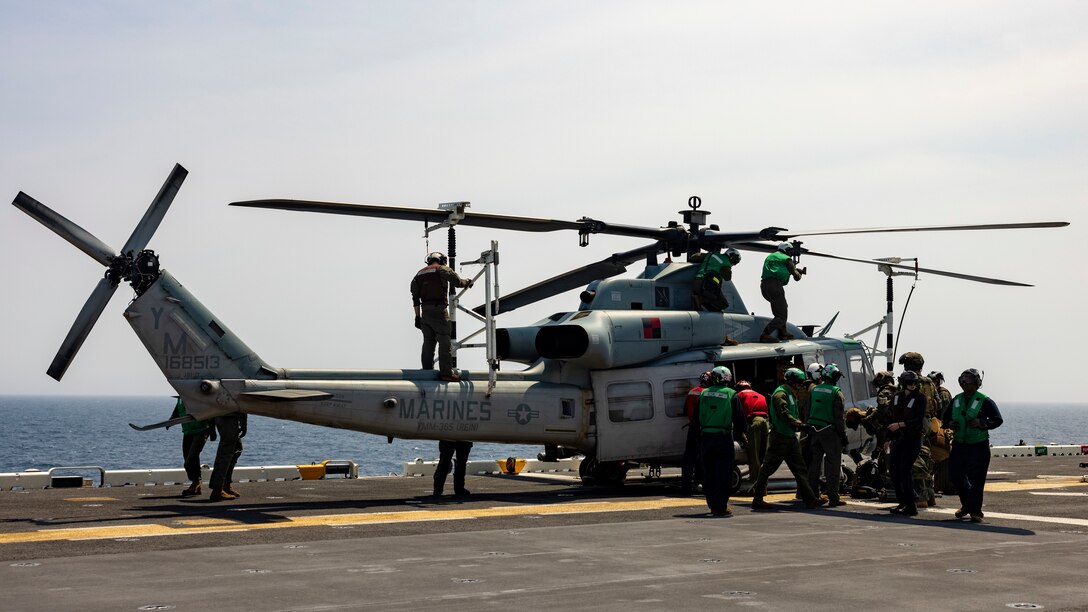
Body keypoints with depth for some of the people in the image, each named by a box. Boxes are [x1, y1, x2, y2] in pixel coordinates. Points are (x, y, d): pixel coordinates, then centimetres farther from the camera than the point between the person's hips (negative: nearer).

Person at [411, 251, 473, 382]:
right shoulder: (442, 270, 0)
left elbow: (415, 298, 14)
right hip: (439, 310, -6)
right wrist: (468, 282, 16)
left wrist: (418, 316, 16)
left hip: (425, 311, 6)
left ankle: (427, 371, 12)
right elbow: (457, 282, -6)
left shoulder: (419, 274, 18)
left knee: (428, 342, 11)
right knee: (444, 341, -6)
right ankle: (446, 372, -12)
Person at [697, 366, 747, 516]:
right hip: (724, 437, -4)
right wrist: (740, 431, 16)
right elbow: (739, 419, -4)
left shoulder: (703, 394, 8)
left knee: (708, 473, 14)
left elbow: (697, 419, 11)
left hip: (706, 437, 4)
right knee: (723, 474, 0)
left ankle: (713, 505, 23)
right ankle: (720, 507, -4)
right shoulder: (731, 394, -4)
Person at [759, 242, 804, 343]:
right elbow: (797, 277, 9)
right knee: (781, 317, -7)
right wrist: (798, 272, 32)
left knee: (783, 307, 30)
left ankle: (782, 333, 26)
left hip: (764, 286, 8)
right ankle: (765, 335, -26)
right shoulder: (787, 259, 8)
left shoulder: (769, 257, 28)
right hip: (775, 286, -8)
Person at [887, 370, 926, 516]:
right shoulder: (897, 396, 10)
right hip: (898, 438, 7)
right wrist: (888, 438, 18)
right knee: (894, 469, 7)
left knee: (906, 470, -12)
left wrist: (900, 424, -23)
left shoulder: (920, 398, -9)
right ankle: (902, 502, 20)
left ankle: (910, 506, -8)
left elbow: (918, 420, -17)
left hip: (912, 439, -7)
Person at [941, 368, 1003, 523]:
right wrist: (949, 423, -2)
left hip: (978, 446, -5)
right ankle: (966, 505, 29)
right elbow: (944, 416, 21)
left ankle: (975, 511, 0)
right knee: (955, 476, 8)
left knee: (975, 480, -7)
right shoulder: (956, 400, 11)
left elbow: (998, 420, -9)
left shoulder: (984, 401, -6)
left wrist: (982, 423, -24)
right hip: (959, 445, 5)